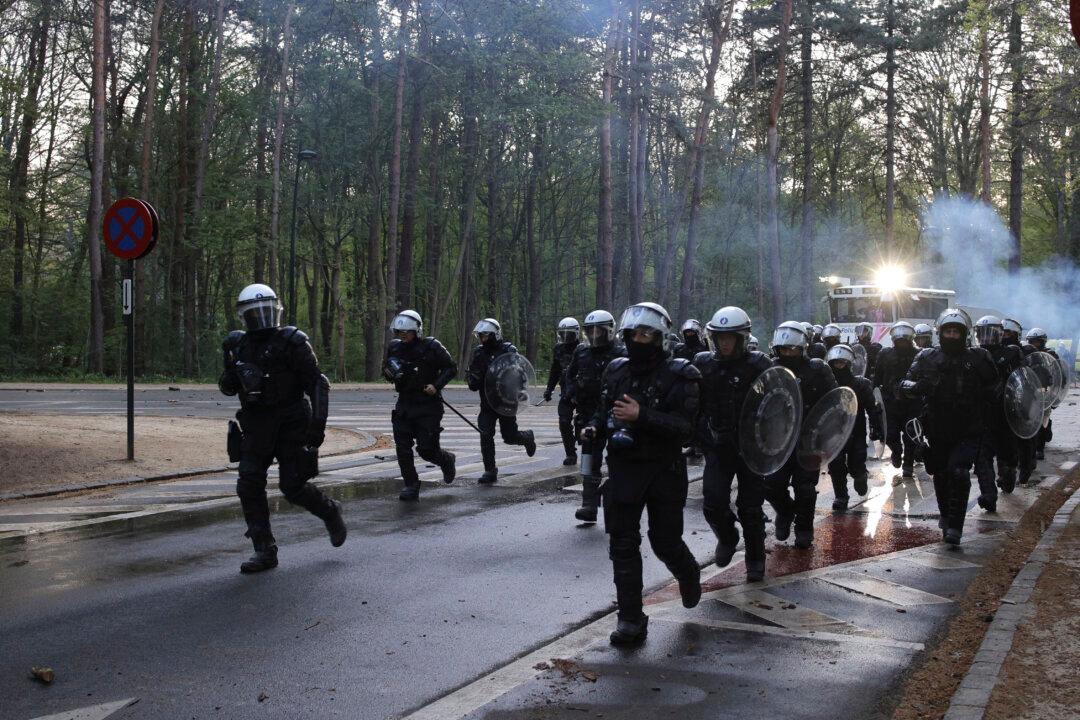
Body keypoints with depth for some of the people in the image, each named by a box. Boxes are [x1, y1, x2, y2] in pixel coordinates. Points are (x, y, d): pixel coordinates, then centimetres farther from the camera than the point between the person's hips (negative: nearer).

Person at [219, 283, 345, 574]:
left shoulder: (292, 342, -9)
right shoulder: (239, 345, 6)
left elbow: (317, 383, -10)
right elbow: (227, 387, 13)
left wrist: (318, 423, -18)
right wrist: (232, 371, -10)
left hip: (291, 425, -5)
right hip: (256, 427, 5)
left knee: (293, 487, -4)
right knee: (249, 485, -6)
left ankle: (330, 512, 27)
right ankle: (265, 551, 1)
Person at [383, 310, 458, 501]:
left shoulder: (431, 347, -8)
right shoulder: (394, 347, 5)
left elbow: (451, 367, -2)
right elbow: (386, 369, 20)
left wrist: (436, 385, -15)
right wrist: (389, 372, -5)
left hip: (428, 406, -4)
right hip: (404, 405, 5)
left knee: (427, 449, -5)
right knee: (402, 449, -2)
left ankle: (447, 460, 27)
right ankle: (411, 486, 10)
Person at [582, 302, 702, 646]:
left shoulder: (679, 375, -10)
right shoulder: (617, 370, 6)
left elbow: (685, 426, -19)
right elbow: (605, 410, 19)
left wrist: (641, 416, -29)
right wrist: (594, 426, -3)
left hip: (664, 471, -4)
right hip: (624, 469, 4)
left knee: (665, 541, 6)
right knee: (623, 545, 0)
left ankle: (688, 575, 42)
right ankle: (630, 621, 8)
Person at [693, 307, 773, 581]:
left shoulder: (758, 366, -11)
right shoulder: (703, 365, -1)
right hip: (717, 446, 2)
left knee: (750, 507, 5)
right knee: (714, 505, -6)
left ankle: (755, 559, 26)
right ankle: (727, 537, 26)